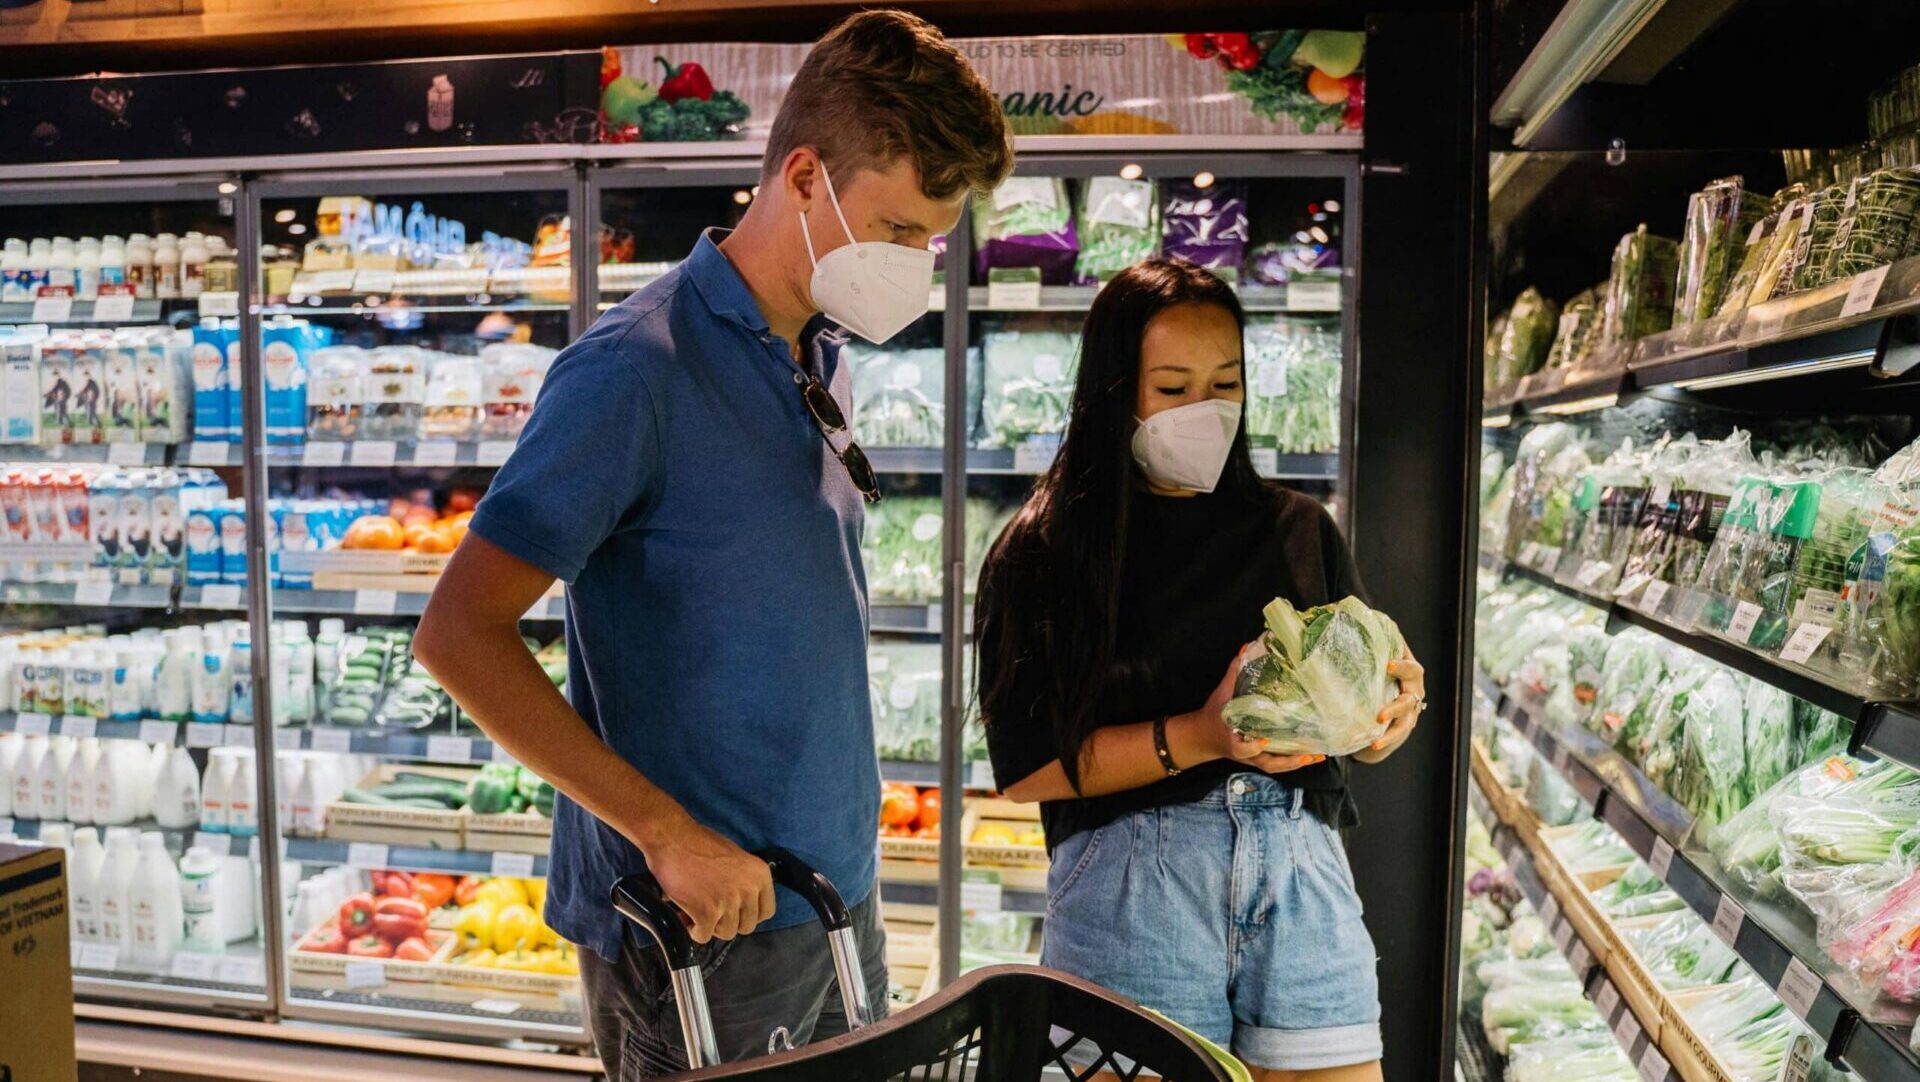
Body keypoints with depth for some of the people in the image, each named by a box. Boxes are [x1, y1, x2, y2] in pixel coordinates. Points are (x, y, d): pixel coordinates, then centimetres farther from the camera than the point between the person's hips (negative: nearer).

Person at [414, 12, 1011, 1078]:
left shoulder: (824, 359, 7)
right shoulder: (639, 366, -17)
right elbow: (461, 634, -20)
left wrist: (845, 849, 12)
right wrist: (667, 831, -22)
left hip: (839, 899, 8)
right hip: (696, 927, -7)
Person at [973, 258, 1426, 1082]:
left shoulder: (1297, 531, 11)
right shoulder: (1043, 553, -1)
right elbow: (1024, 766, -8)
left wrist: (1390, 711, -10)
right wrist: (1197, 739, -18)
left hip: (1302, 869, 3)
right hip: (1131, 882, -3)